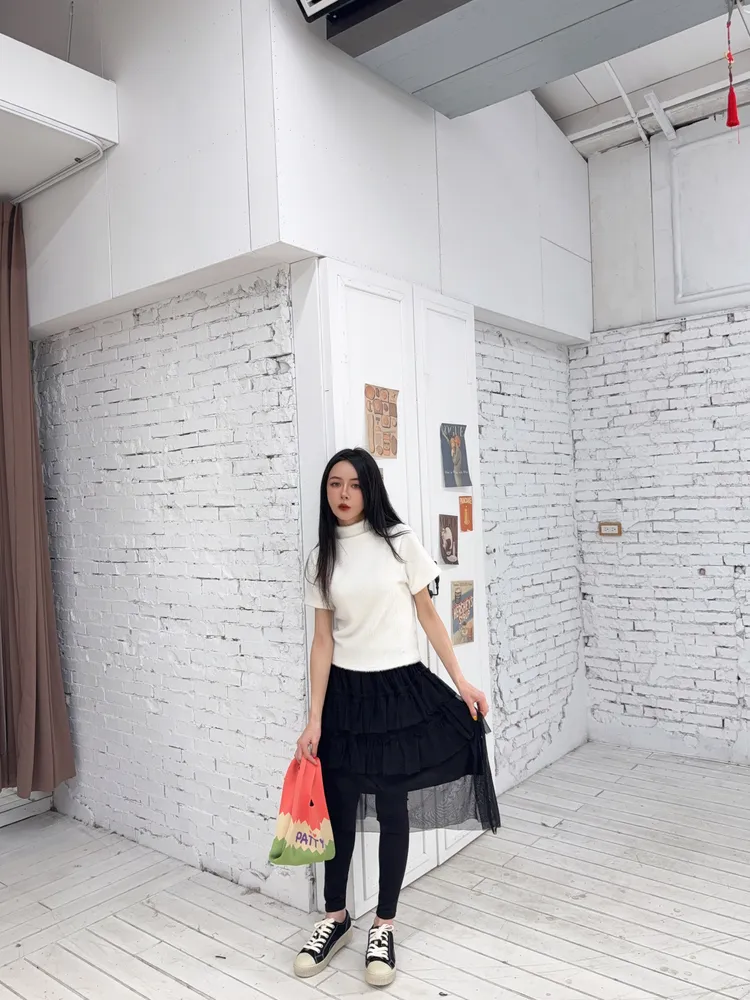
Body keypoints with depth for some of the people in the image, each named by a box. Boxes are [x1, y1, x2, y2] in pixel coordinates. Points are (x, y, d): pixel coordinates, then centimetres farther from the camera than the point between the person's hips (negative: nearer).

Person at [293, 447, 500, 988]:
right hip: (345, 694, 2)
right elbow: (322, 640, 1)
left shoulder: (400, 541, -6)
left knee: (392, 809, 7)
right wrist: (315, 719, -1)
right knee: (340, 807, 12)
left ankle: (384, 927, 28)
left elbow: (428, 614, 0)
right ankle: (336, 918, 34)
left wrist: (461, 680, -3)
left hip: (400, 689, -2)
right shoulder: (322, 558, 1)